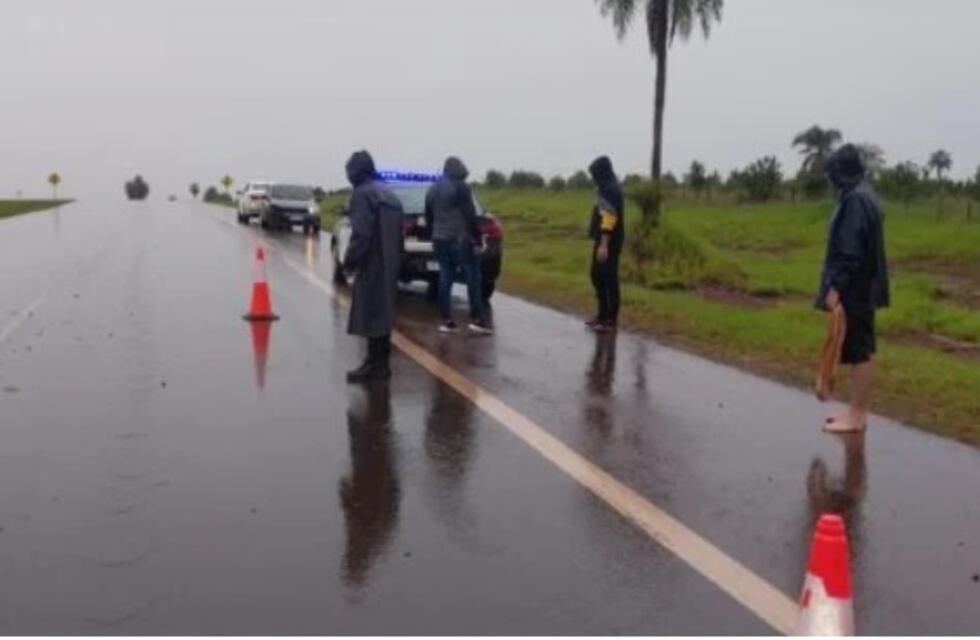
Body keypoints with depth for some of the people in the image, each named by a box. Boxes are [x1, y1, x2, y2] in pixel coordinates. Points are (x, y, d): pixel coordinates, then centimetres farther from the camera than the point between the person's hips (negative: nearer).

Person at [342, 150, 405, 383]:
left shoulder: (363, 194, -11)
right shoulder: (388, 194, 17)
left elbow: (361, 233, -20)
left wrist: (350, 260, -12)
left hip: (371, 265, -9)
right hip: (388, 265, 9)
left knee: (370, 315, -5)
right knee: (382, 313, 13)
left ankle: (375, 364, -3)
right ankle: (381, 363, 18)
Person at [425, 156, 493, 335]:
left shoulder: (432, 189, 15)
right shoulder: (461, 187, -7)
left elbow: (428, 217, 20)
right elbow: (470, 215, -12)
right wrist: (476, 236, -5)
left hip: (440, 240, 7)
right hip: (460, 238, -7)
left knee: (445, 279, 7)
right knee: (472, 278, -4)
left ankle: (447, 320, 5)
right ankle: (477, 319, -7)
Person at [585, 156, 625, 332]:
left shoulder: (610, 190, -16)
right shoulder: (607, 188, 16)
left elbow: (609, 219, -23)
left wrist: (604, 245, -26)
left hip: (608, 242, -10)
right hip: (603, 240, 10)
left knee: (608, 279, -6)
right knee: (598, 276, 16)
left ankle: (611, 320, 0)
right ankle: (603, 315, 24)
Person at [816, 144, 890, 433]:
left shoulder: (855, 200, -18)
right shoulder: (862, 196, 13)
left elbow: (850, 249, -23)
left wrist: (835, 287, -22)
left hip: (854, 289, -10)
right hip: (861, 287, 10)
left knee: (859, 351, -3)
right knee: (862, 350, 14)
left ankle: (857, 415, 5)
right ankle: (858, 410, 23)